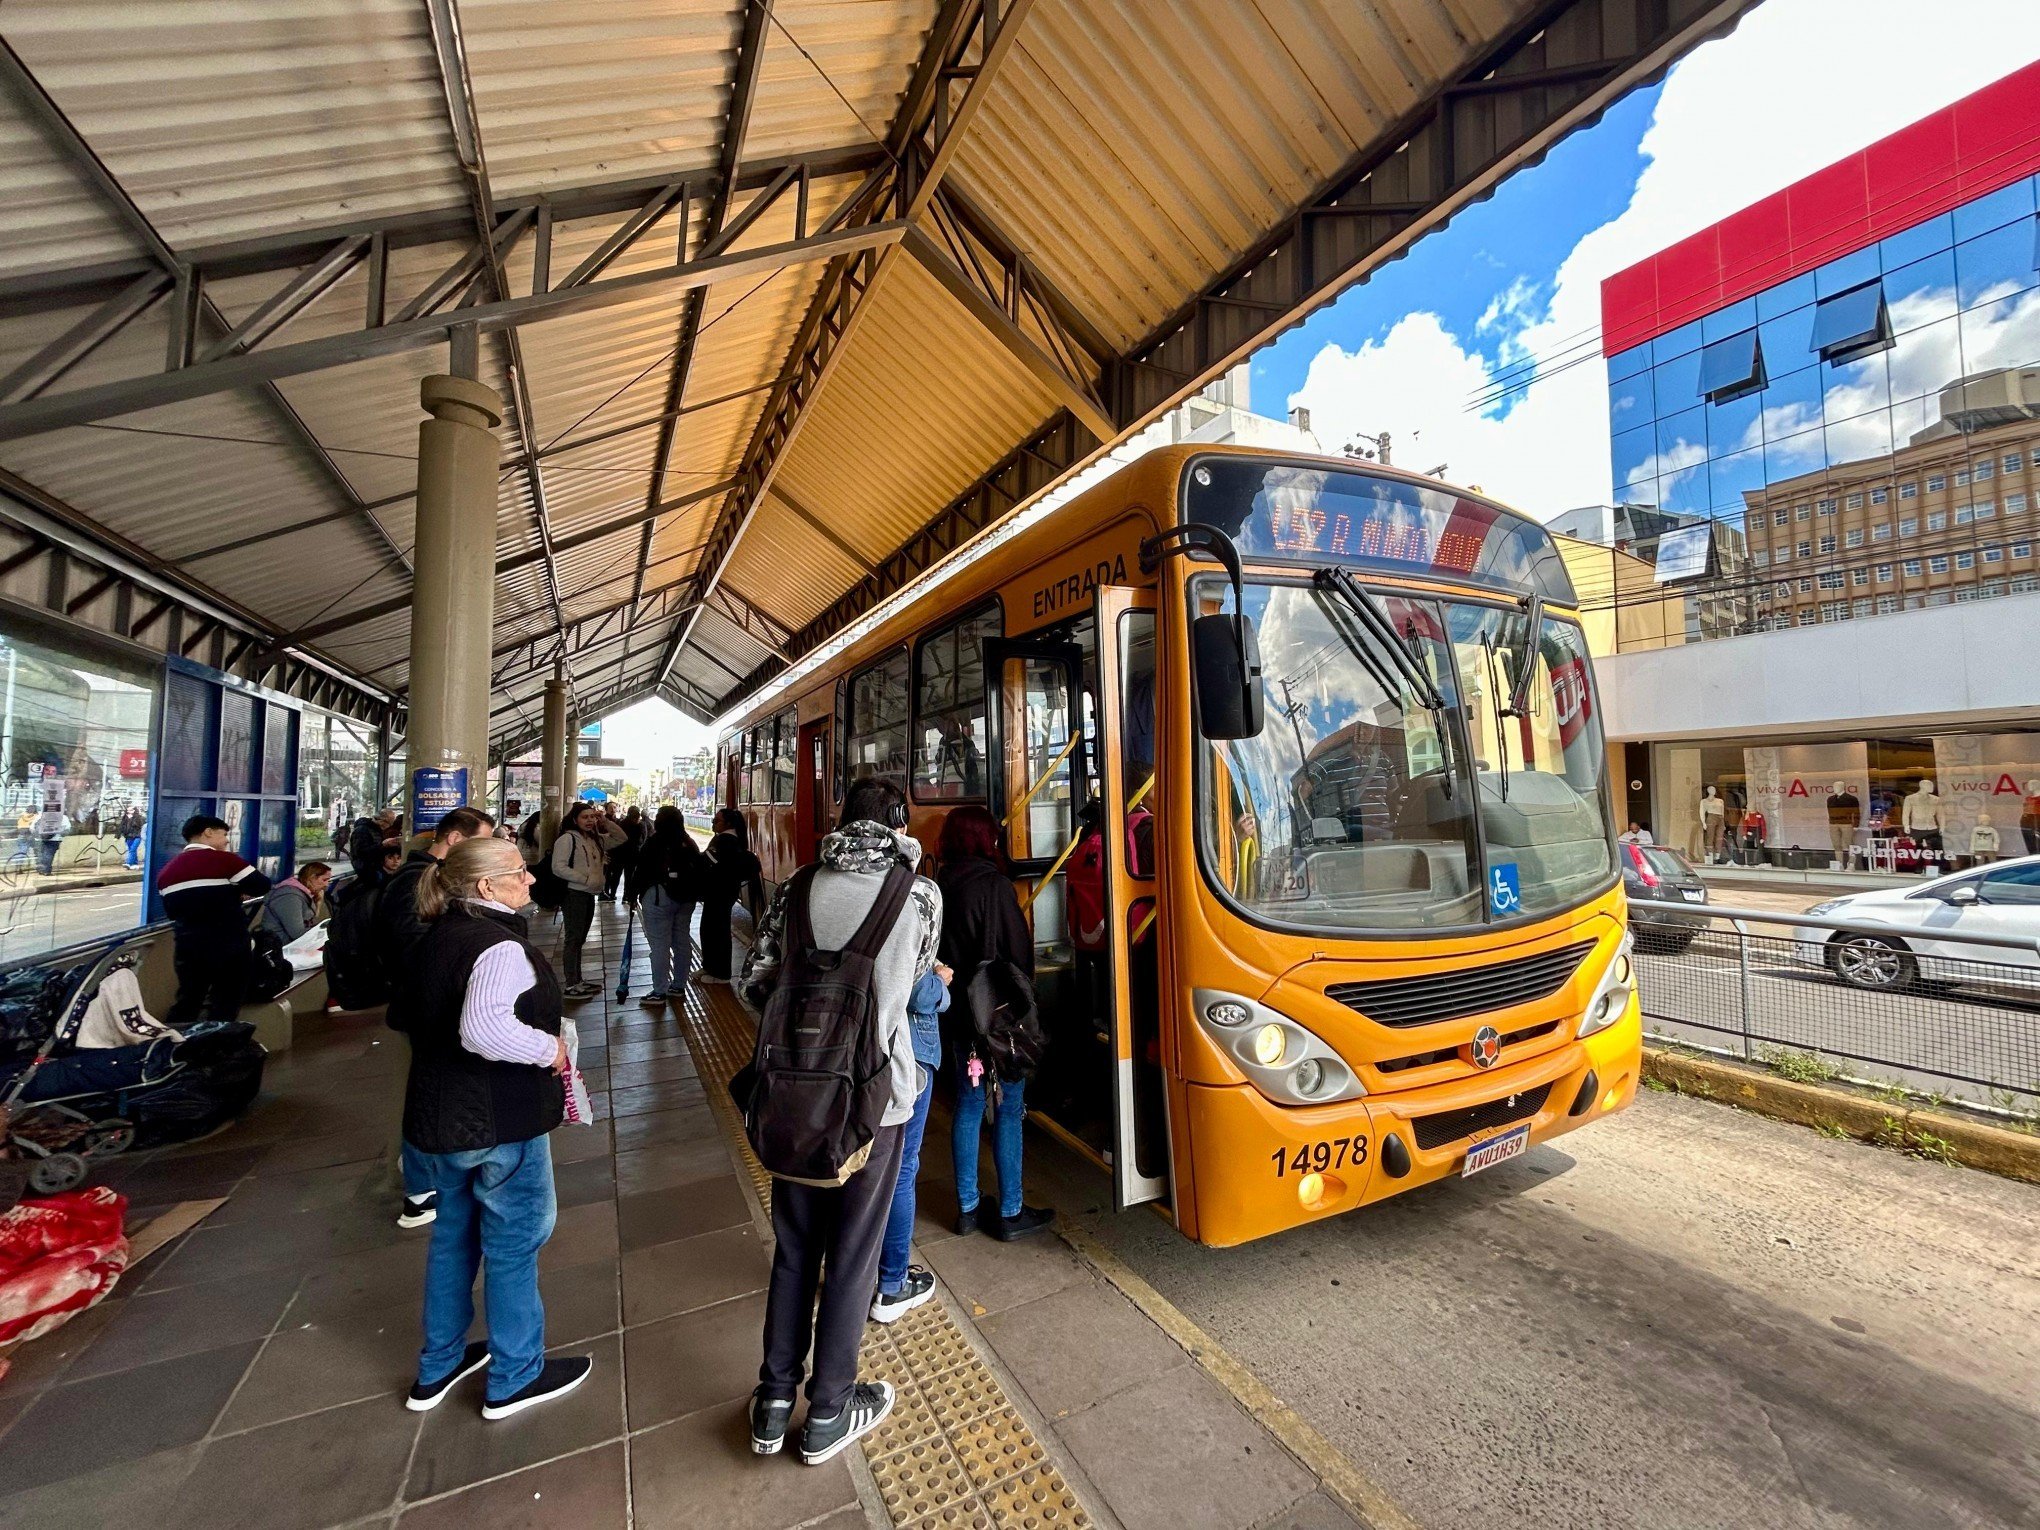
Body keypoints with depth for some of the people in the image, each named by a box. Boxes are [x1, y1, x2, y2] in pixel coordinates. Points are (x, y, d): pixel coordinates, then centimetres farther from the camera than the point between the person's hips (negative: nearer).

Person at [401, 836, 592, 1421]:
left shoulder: (438, 937, 7)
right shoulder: (501, 945, -25)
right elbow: (483, 1027, -39)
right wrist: (549, 1049, -24)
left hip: (436, 1116, 9)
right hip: (499, 1123, -9)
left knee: (453, 1235, 24)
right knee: (514, 1244, 9)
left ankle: (438, 1366, 41)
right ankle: (514, 1378, 26)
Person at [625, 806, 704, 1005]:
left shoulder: (655, 842, -11)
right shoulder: (689, 843, 8)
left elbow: (640, 869, -11)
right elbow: (700, 869, 11)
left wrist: (632, 895, -1)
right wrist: (696, 894, 19)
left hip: (659, 898, -7)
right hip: (686, 898, 7)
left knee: (660, 944, -3)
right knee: (682, 941, 12)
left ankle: (659, 993, 0)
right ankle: (679, 987, 22)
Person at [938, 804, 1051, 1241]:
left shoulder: (939, 887, 1)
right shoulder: (993, 885, -17)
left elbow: (935, 950, 7)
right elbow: (1019, 951, -13)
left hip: (957, 1012, 7)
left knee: (968, 1105, 16)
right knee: (1009, 1110, 6)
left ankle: (967, 1208, 27)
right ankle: (1010, 1213, 17)